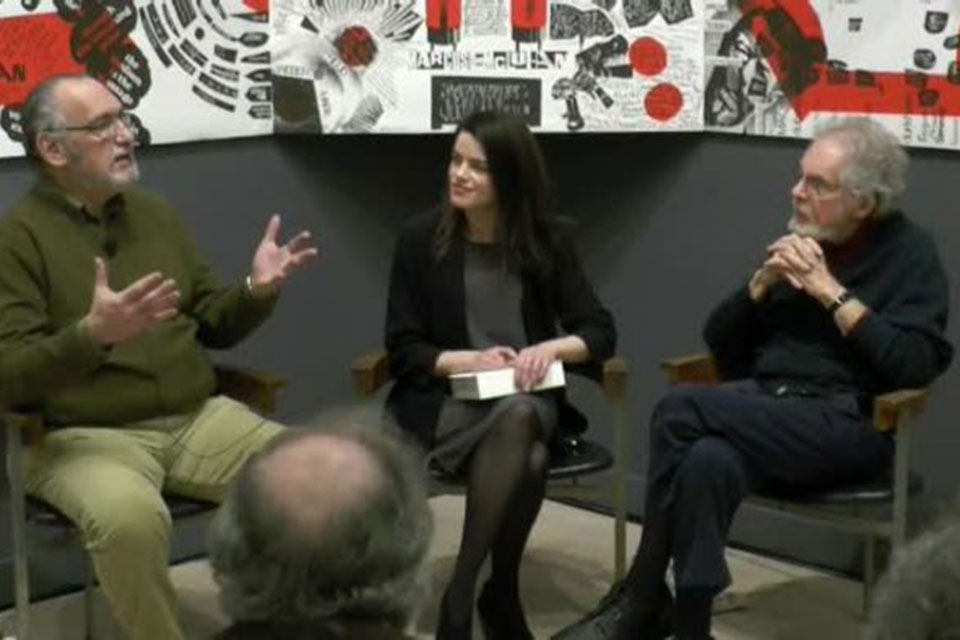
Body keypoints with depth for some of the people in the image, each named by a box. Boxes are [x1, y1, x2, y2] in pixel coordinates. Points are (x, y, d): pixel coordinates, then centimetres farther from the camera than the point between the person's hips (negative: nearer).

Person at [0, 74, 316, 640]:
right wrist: (94, 334, -31)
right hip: (84, 435, -5)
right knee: (130, 518, -37)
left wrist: (257, 291, -4)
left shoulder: (154, 214, 14)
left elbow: (214, 325, 18)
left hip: (197, 419, 5)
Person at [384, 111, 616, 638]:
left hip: (528, 402, 2)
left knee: (519, 417, -36)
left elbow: (601, 332, 3)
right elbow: (403, 350, -1)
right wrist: (470, 361, -17)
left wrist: (552, 348, -18)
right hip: (445, 402, -2)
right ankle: (501, 595, -19)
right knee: (526, 458, -34)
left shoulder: (546, 242, 6)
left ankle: (460, 597, -28)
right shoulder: (420, 242, 1)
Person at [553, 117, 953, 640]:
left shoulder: (910, 252, 1)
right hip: (765, 408, 5)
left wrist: (830, 291, -13)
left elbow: (916, 365, -14)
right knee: (708, 460, -33)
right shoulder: (798, 241, 15)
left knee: (682, 411, -26)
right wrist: (764, 281, -1)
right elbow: (720, 344, 16)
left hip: (846, 424, -5)